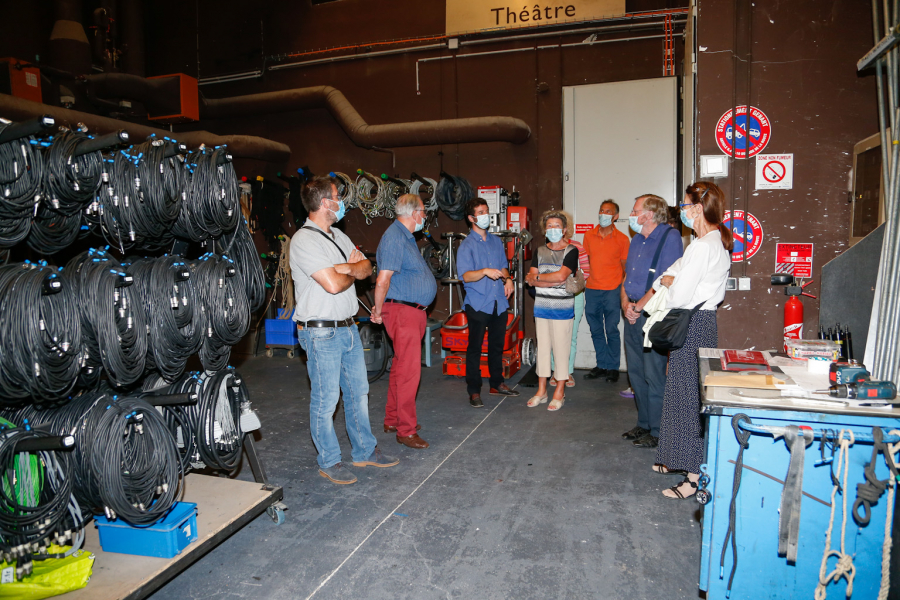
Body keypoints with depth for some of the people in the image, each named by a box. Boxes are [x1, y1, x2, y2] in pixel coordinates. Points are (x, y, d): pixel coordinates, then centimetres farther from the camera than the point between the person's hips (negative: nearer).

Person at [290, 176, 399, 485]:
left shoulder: (337, 235, 12)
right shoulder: (303, 241, -16)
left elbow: (366, 267, 7)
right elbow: (333, 284, -24)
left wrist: (345, 267, -13)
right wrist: (353, 272, -3)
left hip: (348, 327, 9)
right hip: (321, 332, -9)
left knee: (358, 390, 16)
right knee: (326, 399, 2)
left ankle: (365, 451, 30)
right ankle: (328, 462, 18)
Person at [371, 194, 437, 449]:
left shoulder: (406, 237, 17)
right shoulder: (394, 238, -17)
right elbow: (382, 281, -23)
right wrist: (379, 312, -13)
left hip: (414, 311, 10)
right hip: (402, 311, -10)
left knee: (401, 366, 16)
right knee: (409, 371, -6)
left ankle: (393, 419, 28)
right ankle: (406, 431, 3)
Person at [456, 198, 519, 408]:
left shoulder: (496, 241, 13)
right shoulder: (467, 245, -7)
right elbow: (465, 276, -16)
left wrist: (507, 279, 4)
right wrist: (485, 271, -31)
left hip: (499, 302, 6)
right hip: (478, 304, -6)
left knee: (497, 346, 16)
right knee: (475, 348, 0)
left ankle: (497, 384, 30)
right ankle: (474, 391, 8)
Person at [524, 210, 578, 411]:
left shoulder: (571, 251, -2)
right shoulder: (540, 251, 12)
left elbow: (561, 275, -16)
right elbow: (530, 279, 2)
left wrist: (537, 277, -4)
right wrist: (551, 282, -13)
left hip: (562, 307, -4)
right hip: (541, 306, 4)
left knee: (561, 348, 0)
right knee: (542, 347, 9)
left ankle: (559, 393, 11)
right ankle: (541, 391, 19)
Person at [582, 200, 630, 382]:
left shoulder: (622, 239, 1)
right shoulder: (589, 236, 9)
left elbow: (625, 266, 4)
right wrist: (583, 279, 8)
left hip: (612, 291, -3)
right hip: (591, 290, 3)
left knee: (611, 330, 0)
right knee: (596, 331, 8)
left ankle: (613, 368, 11)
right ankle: (601, 365, 19)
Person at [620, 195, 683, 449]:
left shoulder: (669, 237, -12)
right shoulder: (637, 240, 15)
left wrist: (638, 307, -15)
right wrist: (626, 304, 0)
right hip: (633, 315, 9)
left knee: (654, 375, -2)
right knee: (636, 373, 15)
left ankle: (657, 431, 10)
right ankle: (643, 423, 28)